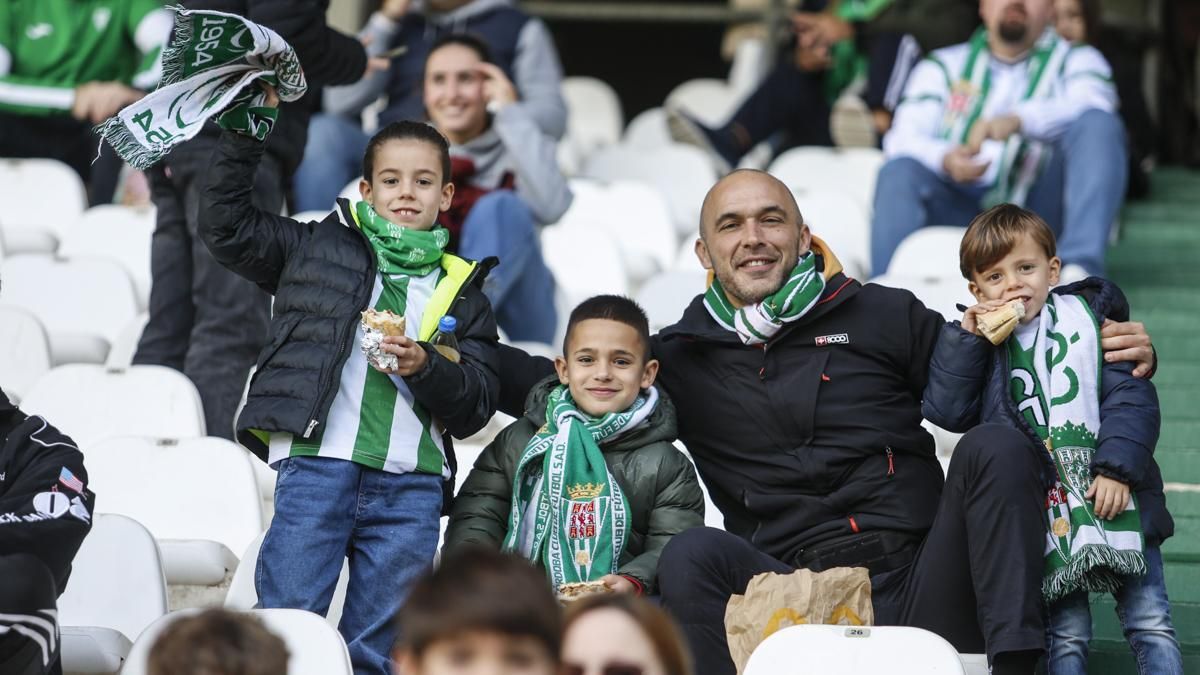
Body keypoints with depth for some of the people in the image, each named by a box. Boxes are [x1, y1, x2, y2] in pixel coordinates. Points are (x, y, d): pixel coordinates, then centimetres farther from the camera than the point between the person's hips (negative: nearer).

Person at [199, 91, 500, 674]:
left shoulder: (461, 291, 16)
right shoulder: (319, 248, 14)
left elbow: (477, 406, 10)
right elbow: (225, 225, 10)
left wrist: (424, 367, -9)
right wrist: (246, 133, 6)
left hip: (411, 483, 2)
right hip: (317, 466, -2)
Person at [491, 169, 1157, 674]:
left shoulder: (883, 317, 14)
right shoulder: (684, 356, 17)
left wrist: (1108, 351, 1)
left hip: (923, 593, 0)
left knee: (992, 446, -20)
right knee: (692, 555, -26)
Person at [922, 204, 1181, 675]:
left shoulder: (1089, 317, 4)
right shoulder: (981, 343, 10)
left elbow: (1130, 397, -3)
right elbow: (946, 411, -2)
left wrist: (1117, 468, -15)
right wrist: (965, 337, -7)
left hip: (1113, 497, -1)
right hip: (1047, 518, 1)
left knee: (1150, 624, -2)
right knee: (1066, 635, -3)